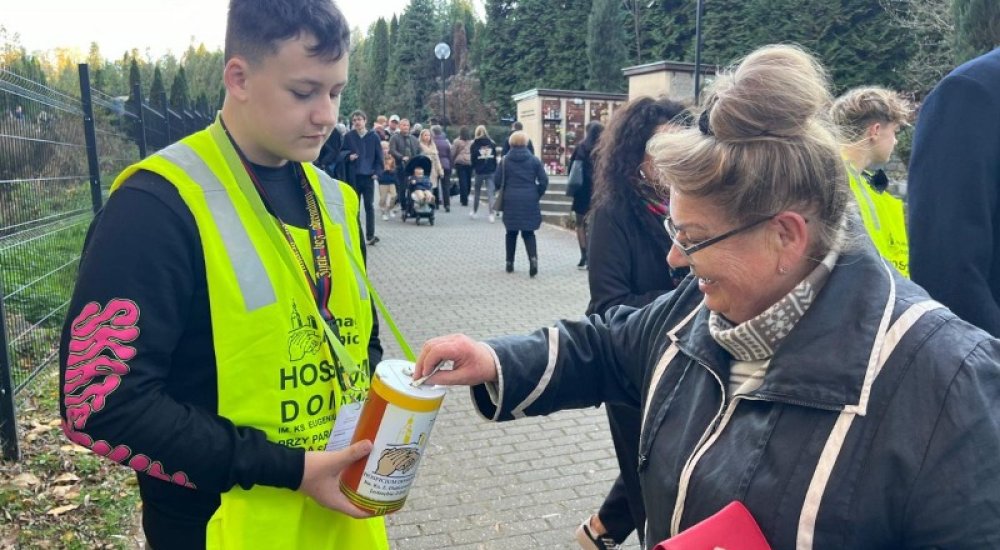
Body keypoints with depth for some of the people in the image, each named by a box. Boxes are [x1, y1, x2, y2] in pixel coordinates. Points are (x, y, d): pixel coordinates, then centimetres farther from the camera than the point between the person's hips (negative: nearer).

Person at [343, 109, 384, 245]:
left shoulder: (373, 137, 2)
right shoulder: (348, 136, 3)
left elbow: (379, 157, 4)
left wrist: (376, 173, -6)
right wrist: (349, 157, -14)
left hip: (369, 176, -1)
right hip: (353, 176, 1)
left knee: (369, 206, 1)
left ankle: (370, 235, 6)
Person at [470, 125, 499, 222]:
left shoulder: (475, 144, -4)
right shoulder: (492, 143, 3)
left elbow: (473, 158, -4)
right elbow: (495, 158, 4)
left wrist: (473, 168, 10)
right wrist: (494, 169, 9)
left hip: (479, 171, -1)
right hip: (491, 171, 1)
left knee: (477, 191, 15)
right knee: (490, 192, 0)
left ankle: (474, 212, 28)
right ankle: (491, 215, -9)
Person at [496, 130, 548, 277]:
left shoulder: (505, 161, 0)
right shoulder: (534, 160, 1)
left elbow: (498, 181, -2)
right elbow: (544, 181, -2)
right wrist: (537, 195, 10)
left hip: (511, 201, 0)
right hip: (529, 201, 0)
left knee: (511, 233, 13)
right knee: (528, 232, 5)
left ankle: (510, 263, 17)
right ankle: (533, 258, -17)